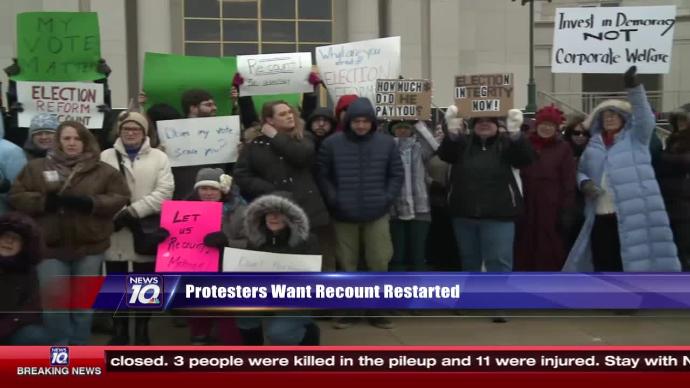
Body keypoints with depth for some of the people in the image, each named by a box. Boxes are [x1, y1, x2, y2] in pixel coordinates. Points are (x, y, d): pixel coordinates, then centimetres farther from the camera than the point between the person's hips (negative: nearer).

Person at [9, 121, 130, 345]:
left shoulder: (103, 171, 3)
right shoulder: (36, 168, 5)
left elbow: (120, 198, -2)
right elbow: (16, 197, 1)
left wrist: (90, 203, -17)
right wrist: (45, 202, -17)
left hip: (89, 245, 0)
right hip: (50, 245, 0)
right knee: (54, 299, 0)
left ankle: (79, 348, 27)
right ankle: (61, 348, 17)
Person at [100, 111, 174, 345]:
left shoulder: (158, 157, 5)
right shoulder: (106, 157, 6)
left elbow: (164, 191, -7)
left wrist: (133, 211, -15)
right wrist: (119, 214, -17)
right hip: (115, 230, 1)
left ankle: (142, 332, 21)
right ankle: (119, 333, 23)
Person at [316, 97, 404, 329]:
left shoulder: (386, 142, 0)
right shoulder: (331, 143, -3)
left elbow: (397, 174, 6)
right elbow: (322, 175, 1)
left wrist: (387, 198, -3)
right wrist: (334, 200, -6)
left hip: (377, 215, 1)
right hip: (344, 215, 0)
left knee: (379, 263, 4)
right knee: (347, 265, 9)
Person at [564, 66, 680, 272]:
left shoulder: (636, 138, 7)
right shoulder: (593, 145, 16)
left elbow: (645, 118, -11)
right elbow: (580, 170, 21)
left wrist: (634, 87, -24)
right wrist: (584, 183, -4)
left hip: (632, 218, -3)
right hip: (600, 218, 4)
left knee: (633, 265, -2)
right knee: (602, 266, 9)